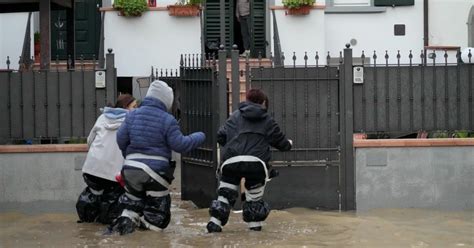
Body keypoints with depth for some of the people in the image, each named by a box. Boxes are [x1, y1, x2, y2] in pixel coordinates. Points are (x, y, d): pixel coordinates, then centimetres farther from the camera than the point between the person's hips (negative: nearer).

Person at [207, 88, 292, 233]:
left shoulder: (236, 115, 17)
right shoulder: (267, 120, 14)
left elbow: (221, 136, 10)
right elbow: (281, 142, 20)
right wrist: (288, 144, 43)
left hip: (231, 162, 1)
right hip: (256, 163, -1)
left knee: (225, 193, 11)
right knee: (254, 195, 17)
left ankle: (215, 222, 1)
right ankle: (255, 223, 19)